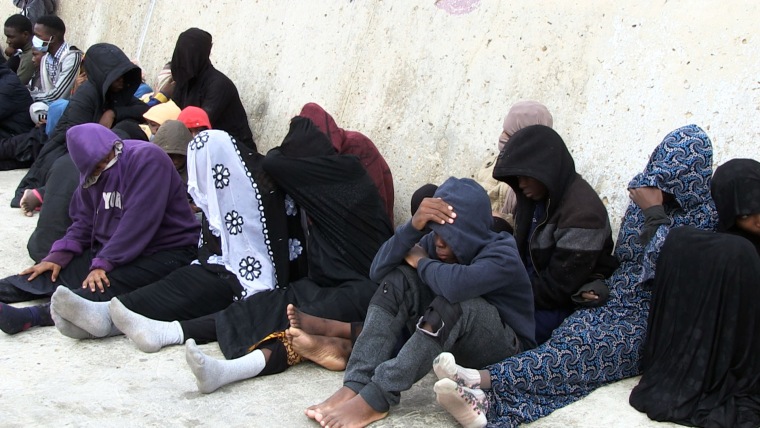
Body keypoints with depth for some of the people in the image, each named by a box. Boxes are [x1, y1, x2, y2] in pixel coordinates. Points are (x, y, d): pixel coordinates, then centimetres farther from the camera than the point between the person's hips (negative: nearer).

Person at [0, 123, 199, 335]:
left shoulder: (146, 158, -19)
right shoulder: (93, 174, 7)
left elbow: (138, 222, -25)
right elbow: (84, 221, 11)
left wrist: (103, 263, -25)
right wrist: (59, 255, -4)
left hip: (165, 252, -8)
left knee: (106, 287, -31)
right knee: (59, 271, -8)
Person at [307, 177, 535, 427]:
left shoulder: (503, 256, -24)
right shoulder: (435, 243, -5)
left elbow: (456, 284, -45)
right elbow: (378, 270, -14)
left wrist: (421, 262, -23)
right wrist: (414, 226, -29)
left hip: (506, 349, -6)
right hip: (455, 335, 6)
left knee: (456, 301, -37)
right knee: (398, 281, -14)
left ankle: (377, 397, -37)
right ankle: (355, 386, -29)